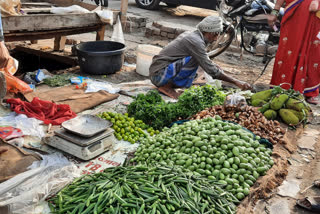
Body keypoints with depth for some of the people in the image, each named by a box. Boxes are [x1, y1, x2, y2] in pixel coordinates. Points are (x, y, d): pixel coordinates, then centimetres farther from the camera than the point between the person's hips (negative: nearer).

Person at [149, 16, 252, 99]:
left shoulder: (190, 35, 11)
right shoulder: (196, 41, -17)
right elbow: (211, 71, -18)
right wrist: (236, 82, -14)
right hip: (159, 74, -10)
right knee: (194, 60, -21)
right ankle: (167, 86, -12)